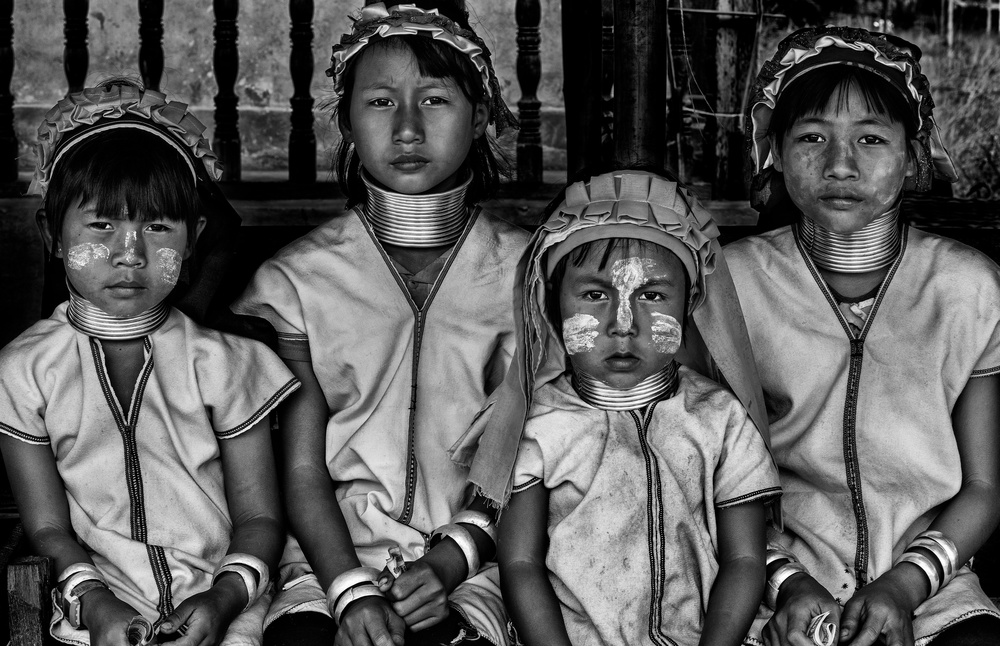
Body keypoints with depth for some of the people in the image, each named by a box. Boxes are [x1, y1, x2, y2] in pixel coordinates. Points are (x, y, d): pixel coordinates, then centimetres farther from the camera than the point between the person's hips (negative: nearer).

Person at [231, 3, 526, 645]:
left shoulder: (525, 273, 4)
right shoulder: (296, 280, 4)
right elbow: (302, 471, -1)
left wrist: (450, 560, -13)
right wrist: (352, 589, -16)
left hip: (472, 566, 0)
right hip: (330, 554, 1)